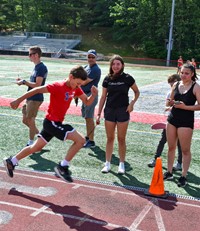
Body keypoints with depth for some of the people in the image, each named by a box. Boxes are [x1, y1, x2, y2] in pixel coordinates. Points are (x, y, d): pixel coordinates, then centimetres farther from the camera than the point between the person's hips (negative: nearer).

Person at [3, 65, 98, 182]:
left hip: (55, 123, 9)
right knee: (80, 140, -16)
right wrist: (18, 100, -16)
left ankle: (11, 162, 35)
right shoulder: (58, 86, -21)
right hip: (52, 122, -9)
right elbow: (37, 90, -18)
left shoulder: (76, 88, 3)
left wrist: (93, 95, -14)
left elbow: (87, 102, 7)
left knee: (36, 148, 21)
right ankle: (63, 167, -6)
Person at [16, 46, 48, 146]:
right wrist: (23, 82, 5)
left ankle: (31, 142, 10)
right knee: (25, 120, 15)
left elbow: (37, 85, -22)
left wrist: (24, 82, -15)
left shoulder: (41, 67, -16)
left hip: (36, 99, -10)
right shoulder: (36, 67, 14)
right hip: (30, 97, 10)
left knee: (30, 120, -3)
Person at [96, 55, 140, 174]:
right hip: (109, 110, 2)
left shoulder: (127, 78, -5)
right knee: (110, 138, 8)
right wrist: (99, 114, 4)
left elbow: (137, 92, 7)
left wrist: (132, 103, -9)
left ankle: (122, 164, 16)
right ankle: (108, 163, 17)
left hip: (123, 111, -2)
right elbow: (103, 97, 6)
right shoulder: (107, 79, 2)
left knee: (121, 139, 3)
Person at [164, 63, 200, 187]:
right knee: (171, 147, 12)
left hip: (186, 121, -5)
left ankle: (184, 176, 11)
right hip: (173, 118, 6)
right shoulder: (176, 84, 7)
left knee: (185, 150, 2)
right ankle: (169, 172, 25)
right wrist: (171, 102, -8)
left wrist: (185, 107, -22)